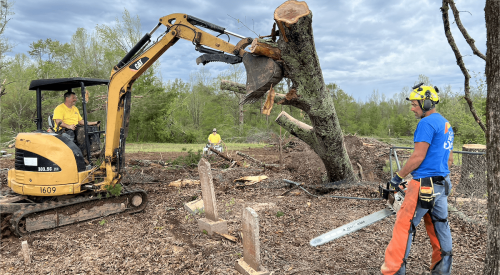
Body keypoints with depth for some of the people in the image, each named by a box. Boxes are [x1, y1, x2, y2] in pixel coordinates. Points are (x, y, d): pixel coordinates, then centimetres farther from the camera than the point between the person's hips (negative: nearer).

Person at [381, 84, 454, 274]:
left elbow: (418, 157, -17)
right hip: (443, 183, 10)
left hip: (424, 184, -10)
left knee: (404, 226, -5)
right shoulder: (446, 125, 16)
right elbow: (448, 159, 20)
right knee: (439, 225, 15)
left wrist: (399, 176, -7)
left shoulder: (427, 123, -14)